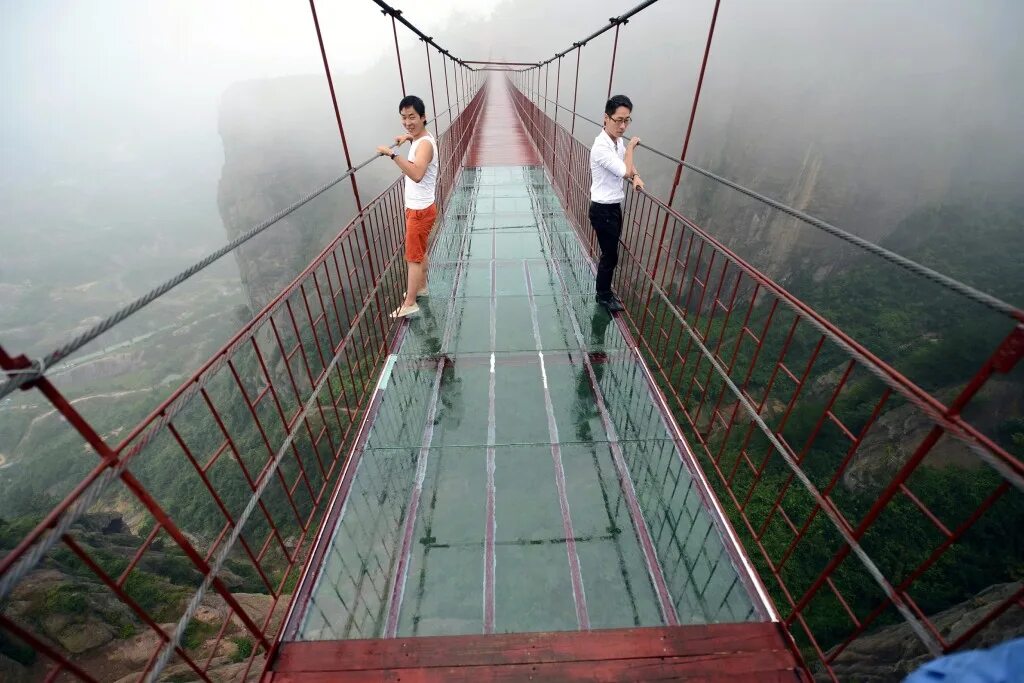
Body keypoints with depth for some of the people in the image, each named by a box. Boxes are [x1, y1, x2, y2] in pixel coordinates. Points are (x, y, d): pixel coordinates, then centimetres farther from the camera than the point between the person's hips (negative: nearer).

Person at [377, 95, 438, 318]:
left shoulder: (425, 144, -23)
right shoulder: (420, 138, 8)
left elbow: (417, 174, -44)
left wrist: (392, 154, -45)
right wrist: (408, 136, 17)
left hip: (420, 210, -10)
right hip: (417, 207, 10)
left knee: (413, 257, -3)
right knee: (420, 252, 22)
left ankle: (409, 304, 7)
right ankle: (421, 287, 39)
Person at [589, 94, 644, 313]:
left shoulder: (618, 141, 5)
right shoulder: (601, 147, -22)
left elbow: (627, 166, 19)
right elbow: (625, 171, -22)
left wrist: (636, 176, -1)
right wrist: (630, 147, -8)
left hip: (614, 207, 9)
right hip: (603, 210, -9)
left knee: (609, 253, 17)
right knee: (610, 255, 2)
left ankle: (604, 290, 32)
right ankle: (604, 295, 20)